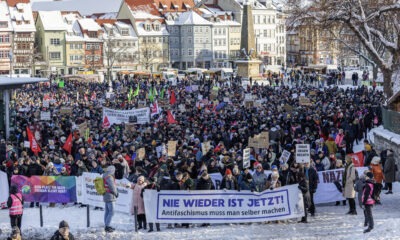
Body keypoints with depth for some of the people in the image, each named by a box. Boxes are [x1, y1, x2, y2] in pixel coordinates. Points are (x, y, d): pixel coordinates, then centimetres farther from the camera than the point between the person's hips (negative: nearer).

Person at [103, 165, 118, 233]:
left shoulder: (105, 176, 12)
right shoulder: (109, 177, -18)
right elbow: (112, 187, -17)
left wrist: (115, 192, 10)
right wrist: (116, 193, 0)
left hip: (106, 196, 10)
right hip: (110, 196, -10)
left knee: (107, 211, 14)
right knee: (111, 212, -10)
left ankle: (107, 226, 20)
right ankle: (107, 226, -13)